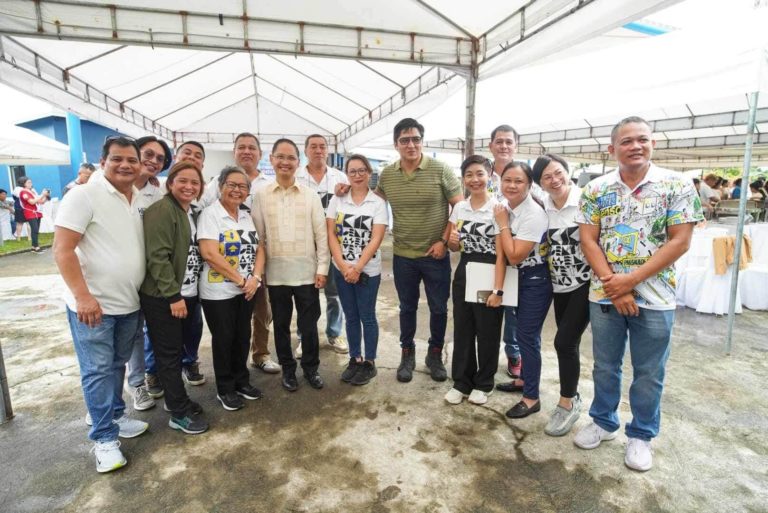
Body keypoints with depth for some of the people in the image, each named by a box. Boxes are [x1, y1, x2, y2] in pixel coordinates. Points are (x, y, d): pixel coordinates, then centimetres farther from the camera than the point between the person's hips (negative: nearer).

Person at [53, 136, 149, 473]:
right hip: (92, 305, -6)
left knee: (117, 366, 19)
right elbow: (62, 250, -16)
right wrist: (83, 296, -23)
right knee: (97, 371, 3)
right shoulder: (84, 196, -12)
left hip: (130, 304, 6)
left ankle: (115, 417, 35)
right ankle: (104, 438, 15)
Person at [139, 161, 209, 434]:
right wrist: (173, 295, -21)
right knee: (169, 354, 3)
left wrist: (184, 293, 9)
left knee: (178, 350, 18)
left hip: (188, 293, 8)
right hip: (163, 297, -8)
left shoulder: (193, 213, 13)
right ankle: (180, 412, 14)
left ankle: (176, 398, 33)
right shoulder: (160, 211, -14)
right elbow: (158, 257, -20)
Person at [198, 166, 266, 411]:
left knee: (243, 336, 15)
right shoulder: (210, 214, -10)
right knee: (223, 340, 7)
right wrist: (240, 280, -17)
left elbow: (259, 248, 7)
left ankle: (241, 380, 33)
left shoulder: (247, 216, 9)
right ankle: (225, 389, 24)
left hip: (248, 289, 6)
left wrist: (255, 278, -9)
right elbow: (209, 254, -20)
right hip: (219, 292, -5)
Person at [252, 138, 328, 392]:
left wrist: (322, 268, -3)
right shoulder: (260, 195, 1)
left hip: (307, 272, 0)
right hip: (276, 273, 1)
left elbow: (321, 234, 1)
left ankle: (311, 367, 29)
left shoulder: (310, 195, 1)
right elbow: (257, 235, 2)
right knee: (281, 324, 13)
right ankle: (288, 369, 31)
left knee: (308, 324, 9)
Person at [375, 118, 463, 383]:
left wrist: (444, 241, -11)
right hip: (402, 256, 2)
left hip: (436, 255, -2)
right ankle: (407, 354, 33)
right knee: (407, 307, 15)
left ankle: (435, 354, 31)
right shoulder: (386, 175, 0)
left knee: (439, 308, 10)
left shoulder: (441, 170, -9)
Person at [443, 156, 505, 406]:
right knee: (462, 331, 12)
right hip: (463, 274, 5)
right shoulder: (459, 207, 6)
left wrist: (497, 289, -18)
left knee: (487, 333, 9)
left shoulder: (498, 208, -10)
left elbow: (501, 253, -14)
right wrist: (452, 241, -8)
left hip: (489, 276, -5)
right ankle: (461, 381, 27)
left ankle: (483, 383, 28)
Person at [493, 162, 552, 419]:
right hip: (519, 278, 8)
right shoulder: (507, 207, 0)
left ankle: (532, 397, 13)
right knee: (524, 333, 19)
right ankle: (526, 379, 37)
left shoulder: (534, 215, -24)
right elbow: (506, 252, 12)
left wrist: (502, 224, -19)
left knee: (527, 336, -1)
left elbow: (515, 256, -25)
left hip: (536, 280, -8)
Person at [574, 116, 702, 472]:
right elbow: (587, 240, -3)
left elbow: (680, 242, -10)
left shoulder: (677, 185, -4)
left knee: (648, 373, 12)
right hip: (604, 294, 2)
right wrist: (613, 284, -13)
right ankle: (603, 422, 36)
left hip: (655, 297, -1)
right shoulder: (596, 189, 1)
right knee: (605, 366, 16)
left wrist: (630, 280, -16)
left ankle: (641, 435, 32)